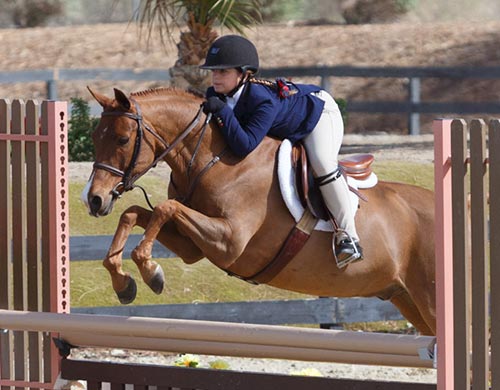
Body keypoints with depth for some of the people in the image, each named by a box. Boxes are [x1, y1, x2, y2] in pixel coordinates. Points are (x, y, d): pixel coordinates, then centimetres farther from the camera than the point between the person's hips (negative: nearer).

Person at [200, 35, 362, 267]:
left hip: (319, 111, -9)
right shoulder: (217, 96, -23)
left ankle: (347, 234, -23)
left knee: (322, 163, -29)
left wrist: (222, 113, -56)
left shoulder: (263, 101, -45)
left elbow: (245, 145, -53)